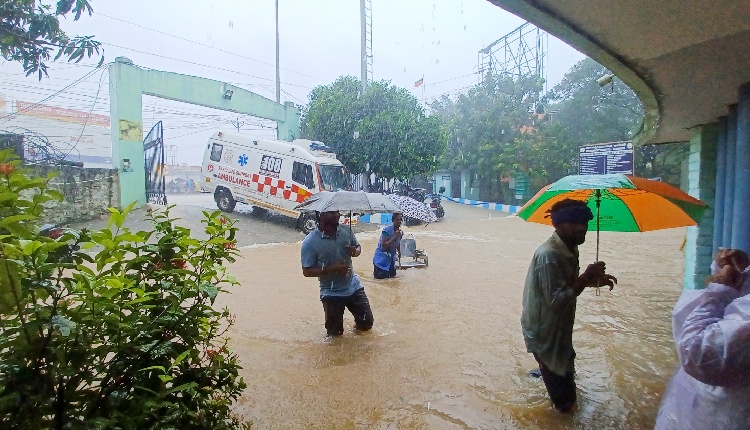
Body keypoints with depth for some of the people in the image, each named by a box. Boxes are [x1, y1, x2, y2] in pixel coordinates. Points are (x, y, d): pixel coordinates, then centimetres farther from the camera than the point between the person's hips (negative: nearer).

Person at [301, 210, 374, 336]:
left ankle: (358, 324, 44)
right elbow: (307, 271, -16)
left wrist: (355, 252, -13)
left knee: (367, 323, 13)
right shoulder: (310, 242, -19)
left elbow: (358, 246, 11)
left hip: (354, 286, 4)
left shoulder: (346, 230, -6)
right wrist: (331, 269, -27)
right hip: (331, 293, -4)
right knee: (335, 333, 10)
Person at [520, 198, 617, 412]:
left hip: (558, 326, 9)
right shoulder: (548, 255, -31)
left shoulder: (569, 249, 0)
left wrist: (595, 280, -1)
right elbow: (557, 300, -31)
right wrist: (585, 278, -29)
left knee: (564, 368, 32)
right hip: (544, 330, -9)